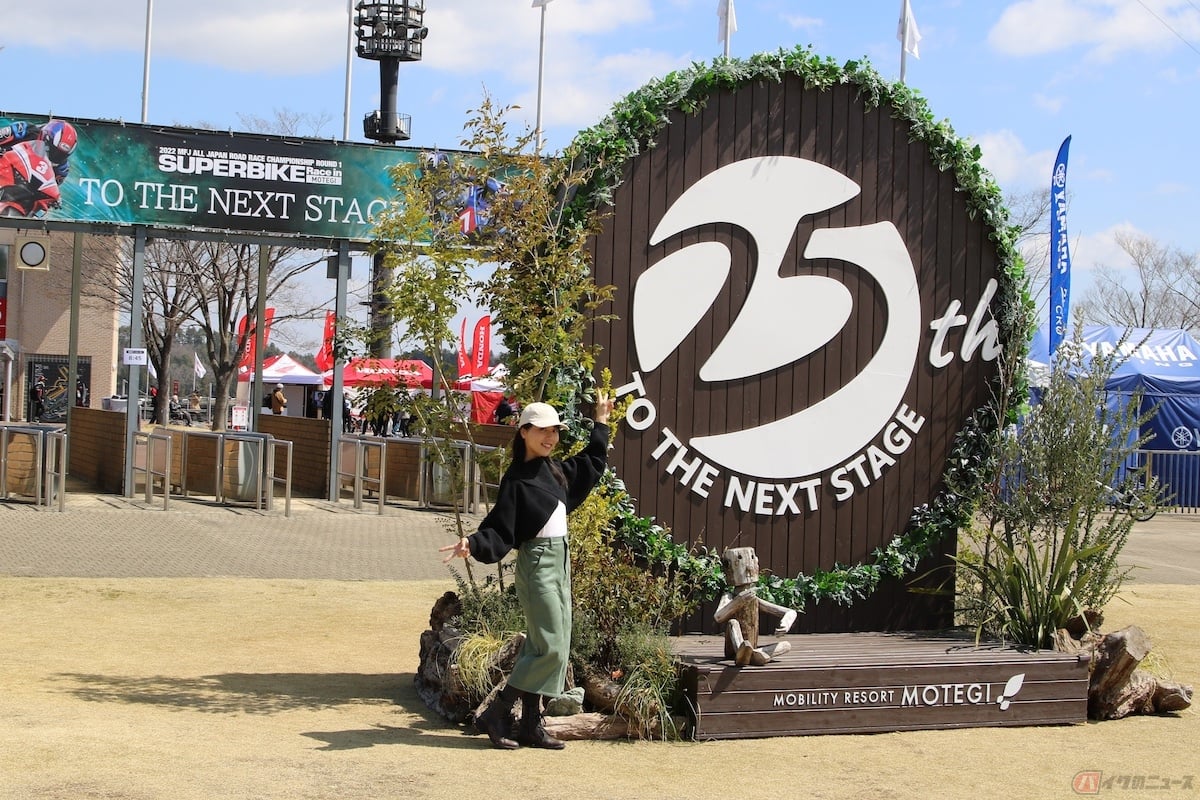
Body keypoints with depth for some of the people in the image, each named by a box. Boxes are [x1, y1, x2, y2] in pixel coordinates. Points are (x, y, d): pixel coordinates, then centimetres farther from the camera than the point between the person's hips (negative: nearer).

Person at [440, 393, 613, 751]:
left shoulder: (556, 471, 12)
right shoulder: (516, 479, -10)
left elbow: (592, 463, 32)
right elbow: (500, 531, -15)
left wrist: (601, 422, 35)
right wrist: (473, 544, -33)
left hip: (560, 560, 8)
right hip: (537, 562, -8)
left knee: (548, 647, 6)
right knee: (550, 647, -12)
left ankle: (531, 724, 9)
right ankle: (496, 714, -5)